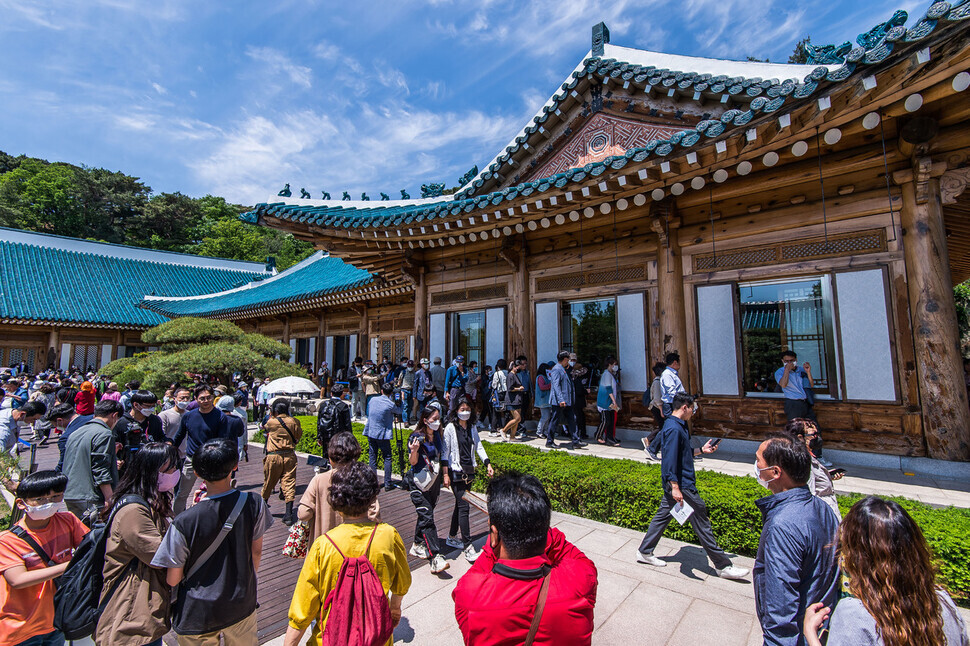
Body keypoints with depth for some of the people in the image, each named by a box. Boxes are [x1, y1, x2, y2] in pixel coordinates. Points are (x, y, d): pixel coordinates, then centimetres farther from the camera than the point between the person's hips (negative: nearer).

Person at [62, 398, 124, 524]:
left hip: (70, 497, 9)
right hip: (91, 499, -9)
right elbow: (101, 472, -17)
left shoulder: (75, 434, 16)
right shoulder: (104, 434, -13)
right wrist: (110, 500, -15)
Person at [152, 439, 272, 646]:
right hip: (242, 606, 2)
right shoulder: (254, 504, -19)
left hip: (198, 617, -1)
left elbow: (173, 579, -12)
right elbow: (256, 552, -3)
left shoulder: (184, 523, -26)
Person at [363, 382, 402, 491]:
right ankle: (387, 484, 4)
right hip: (383, 434, -4)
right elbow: (399, 411, 5)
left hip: (370, 433, 4)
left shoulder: (373, 400, 3)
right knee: (387, 458, 5)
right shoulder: (390, 404, -12)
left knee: (372, 457, 10)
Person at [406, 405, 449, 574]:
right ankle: (436, 558, -13)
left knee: (426, 514, 16)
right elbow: (413, 462, -14)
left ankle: (417, 546, 34)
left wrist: (445, 475, 19)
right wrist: (414, 450, -34)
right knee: (427, 517, -11)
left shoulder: (437, 435, 4)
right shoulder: (416, 437, -16)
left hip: (434, 479, 7)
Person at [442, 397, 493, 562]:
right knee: (463, 506, -9)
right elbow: (445, 452, -8)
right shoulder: (450, 428, -8)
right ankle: (468, 547, -4)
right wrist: (445, 474, -12)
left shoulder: (472, 428, 9)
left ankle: (452, 537, 30)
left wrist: (487, 463, -3)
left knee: (460, 505, 14)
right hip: (456, 472, -6)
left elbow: (479, 447, 8)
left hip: (469, 471, 6)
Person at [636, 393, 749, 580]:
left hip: (676, 483, 10)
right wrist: (675, 487, -26)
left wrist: (701, 450, 21)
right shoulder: (674, 428, -21)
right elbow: (670, 459, -25)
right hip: (681, 484, -10)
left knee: (663, 515, 15)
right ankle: (723, 566, 16)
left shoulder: (676, 425, 12)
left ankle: (644, 552, 24)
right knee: (701, 521, 2)